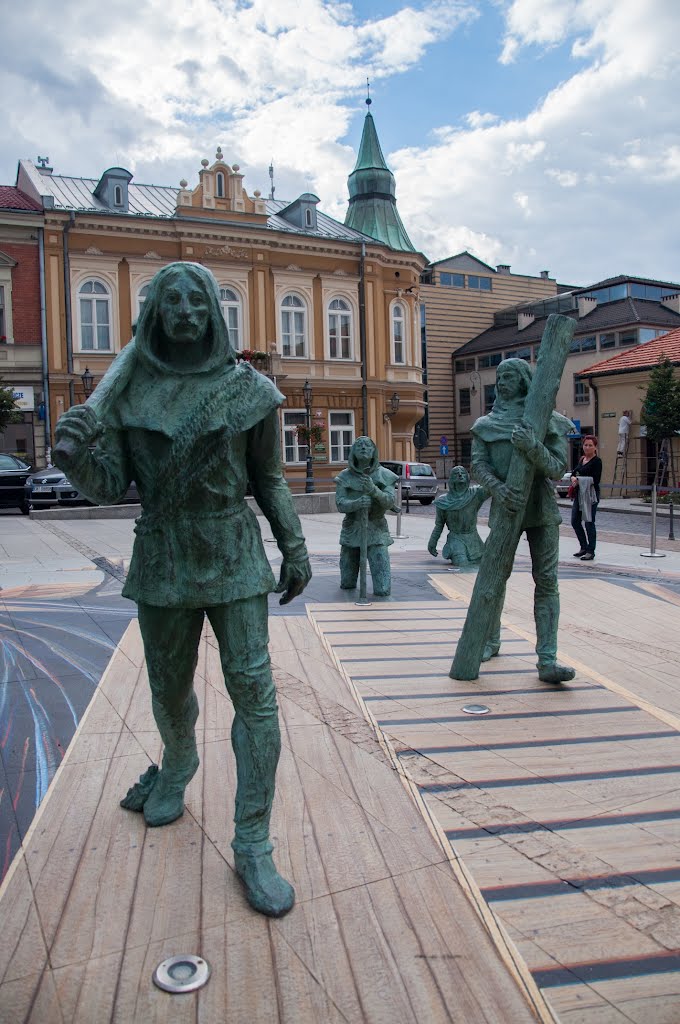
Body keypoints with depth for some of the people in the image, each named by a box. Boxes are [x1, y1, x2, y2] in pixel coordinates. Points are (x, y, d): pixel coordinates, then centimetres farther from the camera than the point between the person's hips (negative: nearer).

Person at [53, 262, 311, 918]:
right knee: (169, 687, 16)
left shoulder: (247, 388, -3)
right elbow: (109, 486, -5)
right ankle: (177, 767, 50)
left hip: (234, 556, -1)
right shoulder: (129, 389, -1)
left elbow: (268, 477, 5)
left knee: (254, 691, -6)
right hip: (162, 560, 1)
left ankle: (253, 846, 7)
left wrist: (294, 548, 3)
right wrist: (77, 456, -26)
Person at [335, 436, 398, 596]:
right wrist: (357, 503, -31)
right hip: (352, 530, 2)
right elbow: (340, 504, -11)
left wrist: (373, 490, -32)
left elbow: (389, 502, -13)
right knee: (347, 585, 17)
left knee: (382, 591, -10)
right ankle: (348, 580, 51)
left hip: (376, 530, -1)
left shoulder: (384, 475, -3)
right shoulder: (345, 477, -2)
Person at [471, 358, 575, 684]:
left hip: (541, 510, -1)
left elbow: (558, 469, -6)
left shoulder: (548, 421, 3)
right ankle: (490, 641, 29)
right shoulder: (486, 424, 7)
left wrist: (533, 447, -25)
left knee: (546, 580, -7)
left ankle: (547, 660, -8)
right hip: (504, 507, 1)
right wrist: (499, 487, -24)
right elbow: (478, 465, -4)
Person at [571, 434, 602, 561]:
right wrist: (573, 478, -9)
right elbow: (574, 473, 13)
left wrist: (579, 480, -19)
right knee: (575, 521, 10)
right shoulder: (581, 459, 15)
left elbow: (596, 480, -15)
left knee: (589, 522, -4)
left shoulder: (597, 461, -8)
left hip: (590, 494, -8)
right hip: (579, 494, 8)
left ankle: (591, 551, 4)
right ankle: (584, 547, 26)